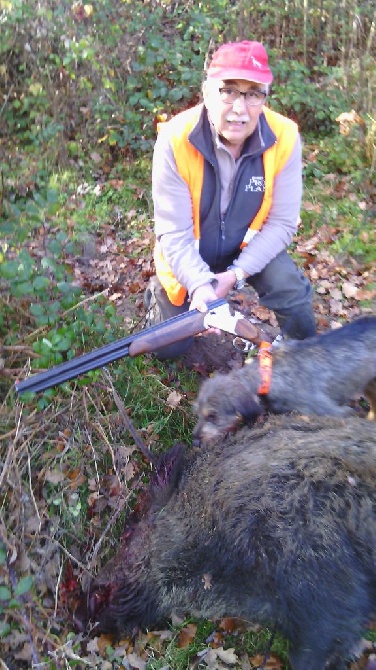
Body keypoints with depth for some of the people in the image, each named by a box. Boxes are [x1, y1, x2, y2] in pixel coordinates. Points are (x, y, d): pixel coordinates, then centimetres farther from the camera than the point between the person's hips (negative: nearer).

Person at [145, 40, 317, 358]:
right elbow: (174, 233, -25)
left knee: (296, 301, -21)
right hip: (190, 254, -1)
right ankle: (159, 291, 36)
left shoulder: (285, 138, -22)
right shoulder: (175, 139, -27)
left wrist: (236, 273, -26)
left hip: (251, 246, 1)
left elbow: (282, 222, -17)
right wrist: (200, 284, -40)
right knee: (171, 347, 4)